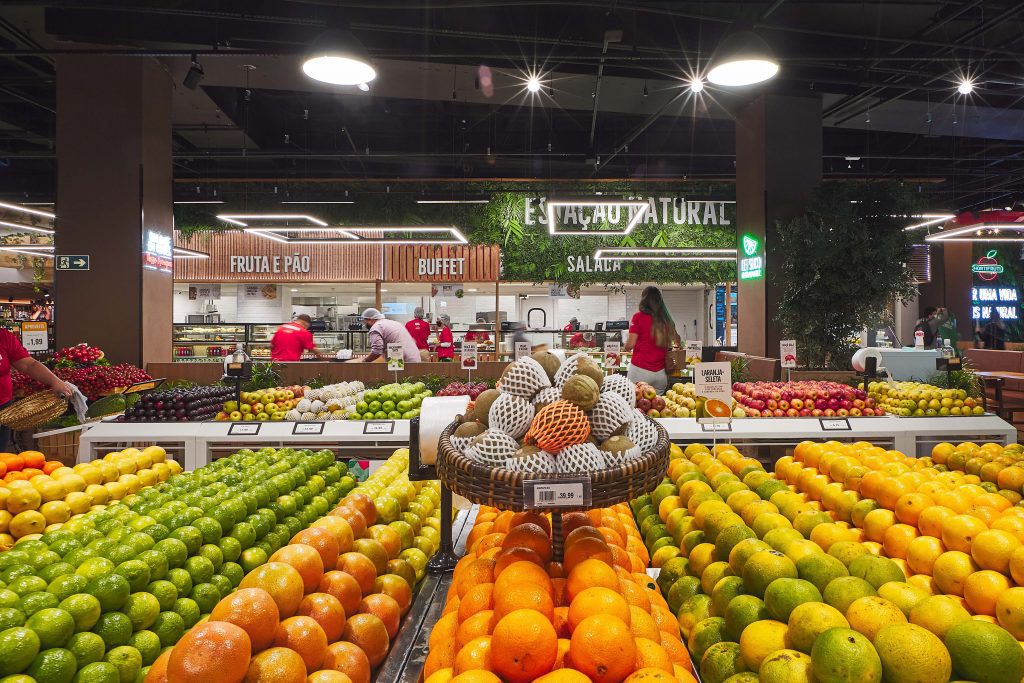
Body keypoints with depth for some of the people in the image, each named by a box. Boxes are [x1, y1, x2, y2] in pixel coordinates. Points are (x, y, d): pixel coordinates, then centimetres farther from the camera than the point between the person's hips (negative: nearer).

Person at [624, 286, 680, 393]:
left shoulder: (638, 317, -4)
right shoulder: (666, 319, 6)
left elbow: (631, 344, -7)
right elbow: (675, 343, 13)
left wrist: (624, 348, 14)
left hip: (640, 370, -4)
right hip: (661, 373, 4)